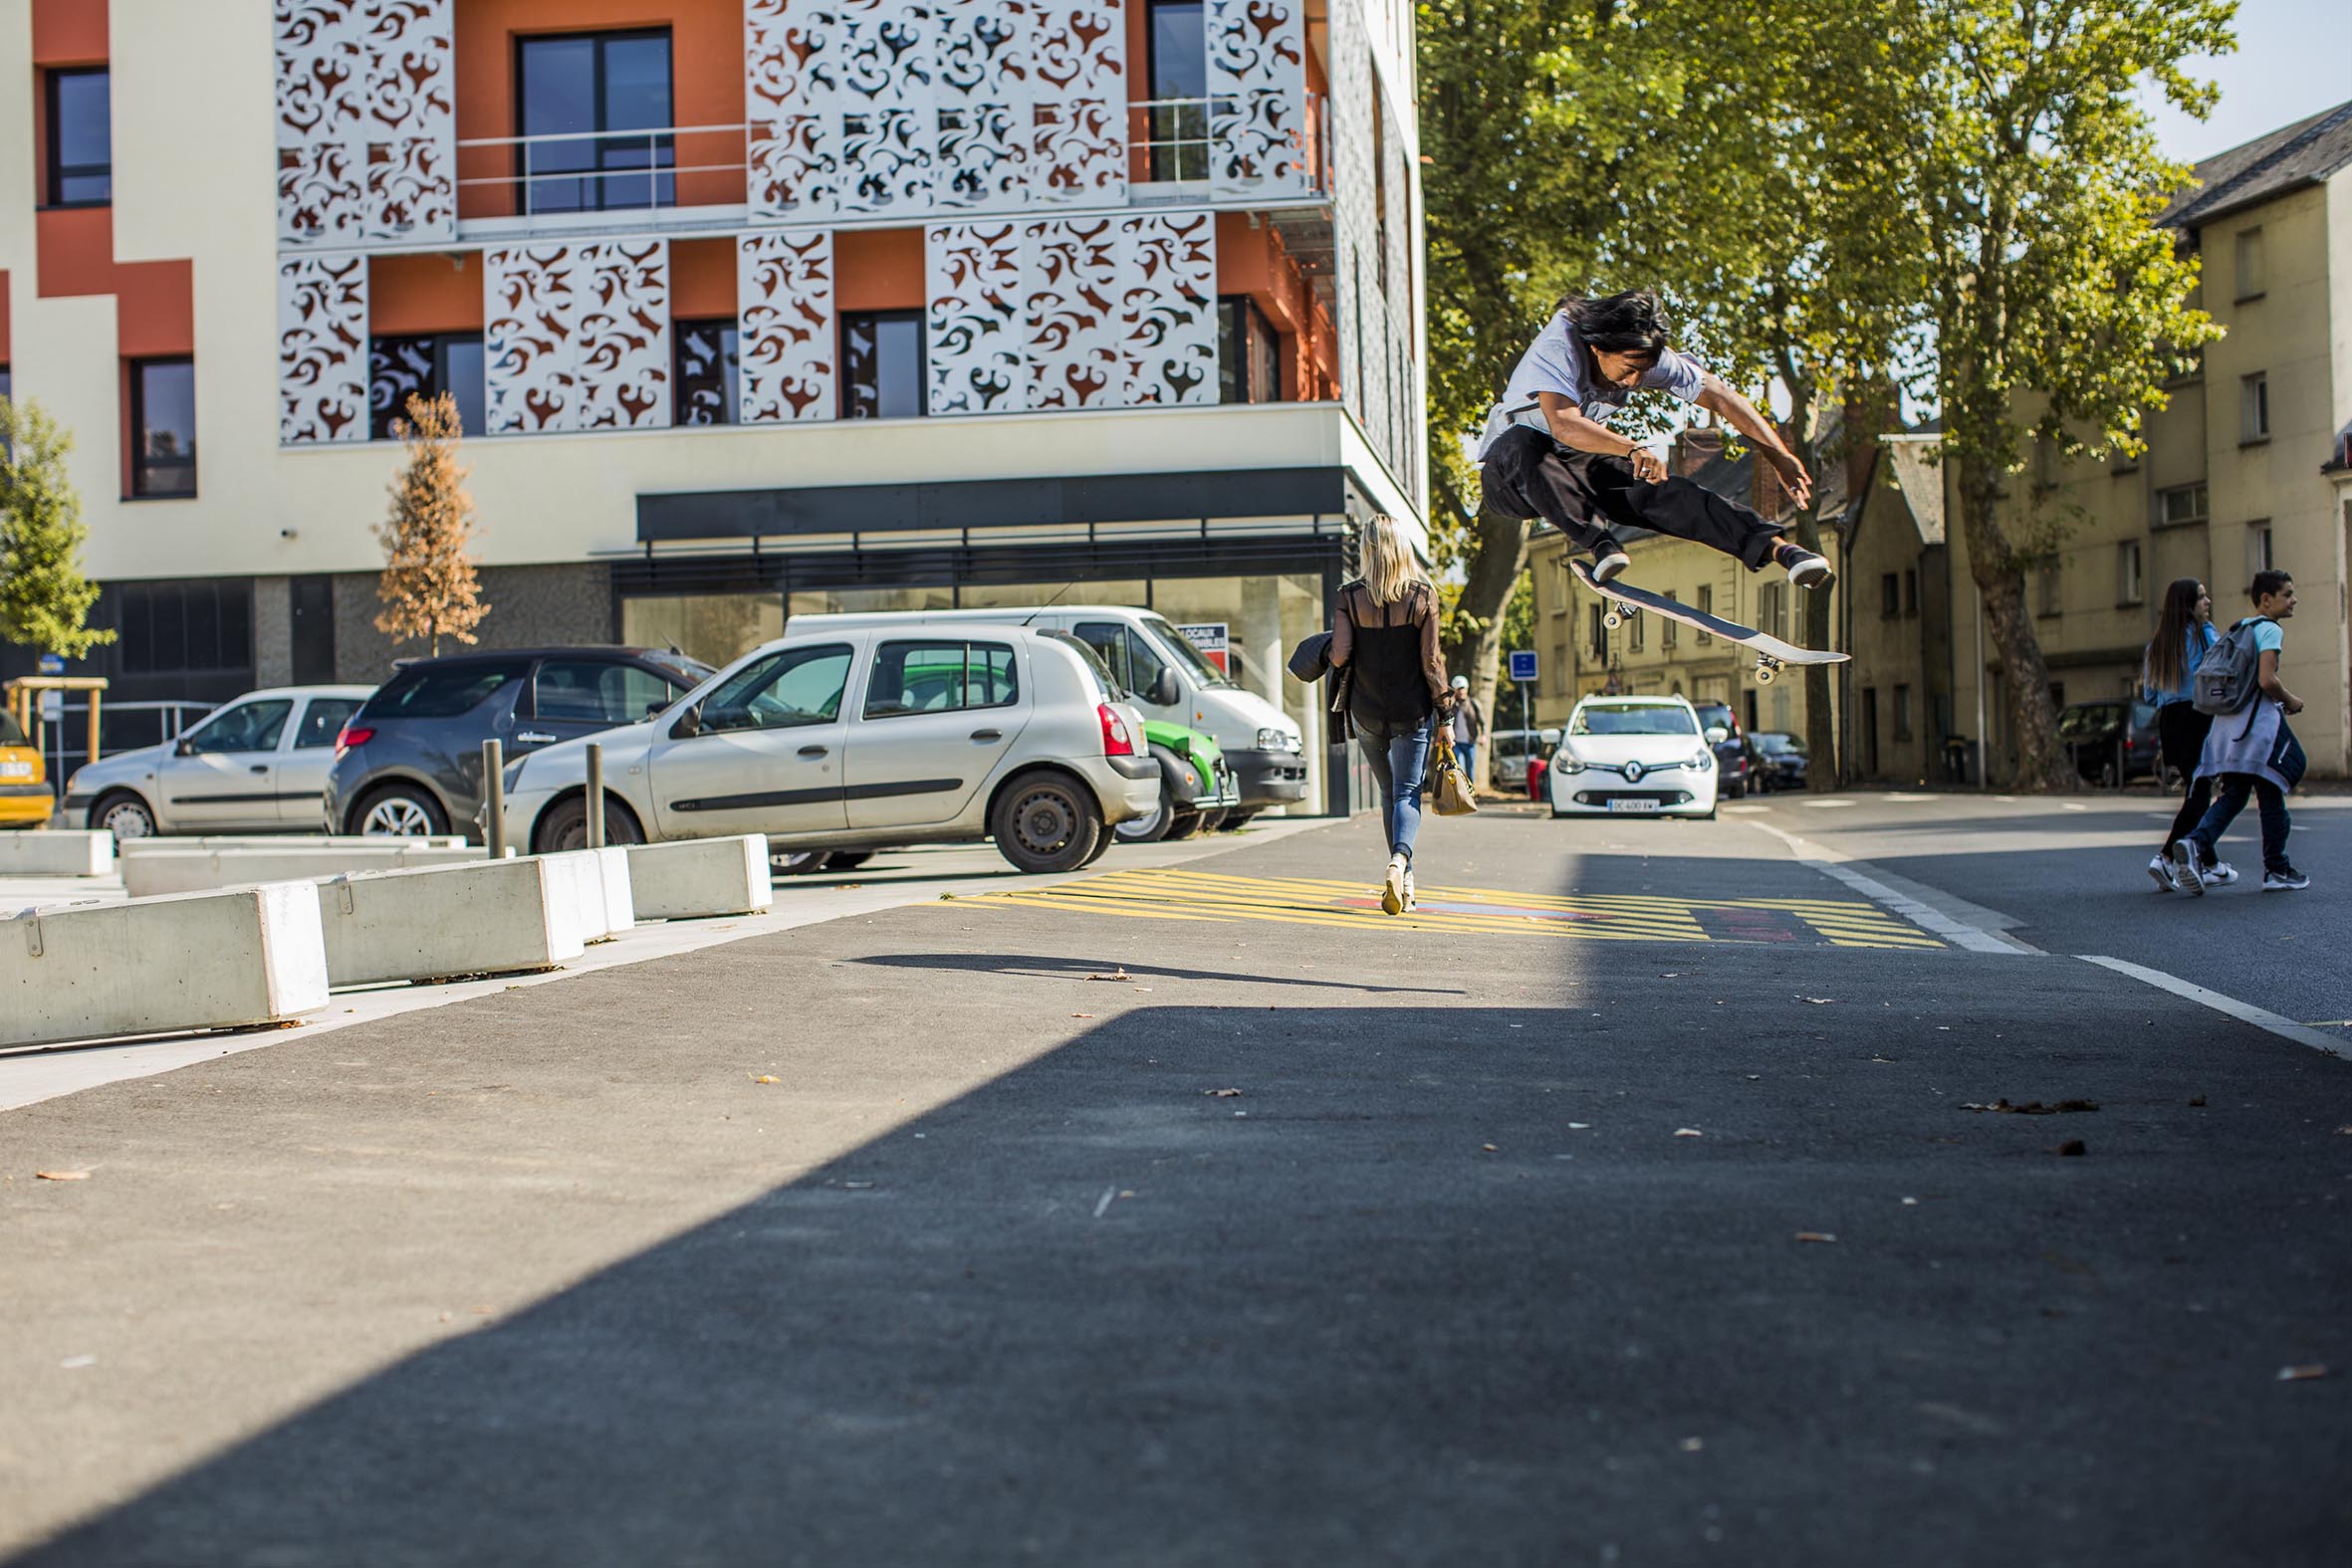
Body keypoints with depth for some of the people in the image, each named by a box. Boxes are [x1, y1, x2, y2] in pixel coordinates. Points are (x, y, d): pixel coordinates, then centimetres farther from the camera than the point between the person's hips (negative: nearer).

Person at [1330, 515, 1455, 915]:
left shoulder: (1349, 596, -5)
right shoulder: (1423, 596, -6)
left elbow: (1340, 654, -12)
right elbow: (1431, 661, -7)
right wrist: (1445, 710, 1)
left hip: (1367, 711, 1)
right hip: (1412, 711, -1)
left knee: (1388, 792, 17)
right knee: (1408, 792, 2)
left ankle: (1404, 881, 21)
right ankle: (1400, 860, -26)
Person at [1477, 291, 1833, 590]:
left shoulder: (1645, 356, -11)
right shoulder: (1558, 348, -29)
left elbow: (1722, 399, -8)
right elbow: (1563, 424, -45)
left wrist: (1782, 459, -16)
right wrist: (1633, 449, -59)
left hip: (1580, 468, 4)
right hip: (1510, 475, -4)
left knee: (1661, 490, -24)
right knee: (1522, 443, -41)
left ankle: (1777, 547, -35)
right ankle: (1599, 543, -40)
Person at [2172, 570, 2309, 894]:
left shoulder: (2237, 629, 17)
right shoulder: (2271, 630, -9)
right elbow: (2267, 680, -21)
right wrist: (2290, 701, -2)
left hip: (2227, 724, 7)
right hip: (2258, 724, -7)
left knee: (2232, 795, 6)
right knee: (2271, 797, 4)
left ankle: (2195, 843, -18)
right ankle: (2277, 871, 13)